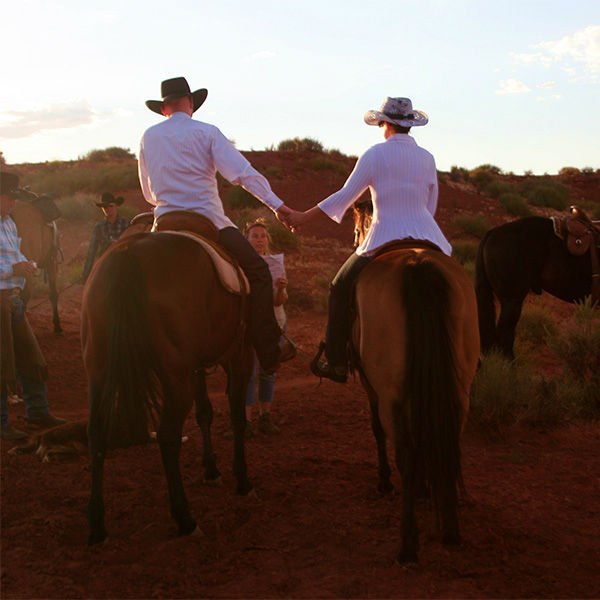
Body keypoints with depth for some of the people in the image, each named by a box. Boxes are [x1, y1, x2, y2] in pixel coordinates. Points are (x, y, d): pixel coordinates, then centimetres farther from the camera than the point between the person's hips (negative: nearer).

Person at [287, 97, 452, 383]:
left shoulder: (376, 154, -5)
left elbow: (345, 196, -5)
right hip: (427, 239, 4)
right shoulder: (427, 158, 9)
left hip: (385, 241, -4)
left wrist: (304, 217, 2)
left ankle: (337, 363, 15)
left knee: (341, 290, 14)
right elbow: (430, 206, 15)